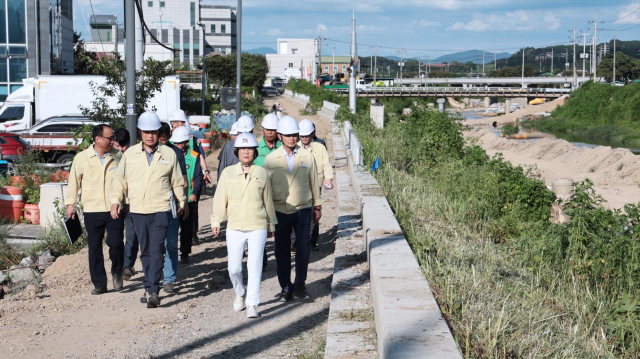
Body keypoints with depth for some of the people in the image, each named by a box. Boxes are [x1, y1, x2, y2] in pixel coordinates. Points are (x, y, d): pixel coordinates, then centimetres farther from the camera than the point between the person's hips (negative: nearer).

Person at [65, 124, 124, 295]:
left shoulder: (118, 156, 4)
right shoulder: (82, 158, 1)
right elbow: (74, 181, 8)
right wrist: (70, 204, 6)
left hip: (114, 210, 0)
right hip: (92, 211, 0)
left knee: (116, 243, -8)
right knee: (94, 248, 4)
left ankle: (117, 273, 20)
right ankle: (99, 284, 14)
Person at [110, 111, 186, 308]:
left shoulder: (169, 154, 4)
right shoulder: (130, 154, 6)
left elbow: (177, 181, 12)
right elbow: (120, 179, 11)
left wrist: (181, 202, 17)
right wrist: (115, 200, 1)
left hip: (160, 210, -2)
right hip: (137, 210, 3)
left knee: (156, 251, -12)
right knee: (145, 252, 10)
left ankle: (152, 291, -14)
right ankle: (150, 289, 21)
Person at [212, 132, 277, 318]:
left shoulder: (262, 173, 3)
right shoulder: (228, 173, 3)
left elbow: (268, 200, 12)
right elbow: (220, 199, 6)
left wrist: (271, 224, 18)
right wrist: (216, 221, 2)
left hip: (258, 228, -1)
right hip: (234, 228, 1)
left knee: (255, 267, -5)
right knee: (234, 269, 4)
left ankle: (252, 305, 5)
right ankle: (240, 293, 33)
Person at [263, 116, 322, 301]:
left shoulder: (307, 156, 3)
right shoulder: (271, 159, 2)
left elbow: (314, 182, 10)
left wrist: (317, 206, 14)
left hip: (303, 209, 0)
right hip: (280, 210, 0)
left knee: (303, 245, -12)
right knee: (282, 249, 5)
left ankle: (300, 283, 0)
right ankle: (285, 286, 17)